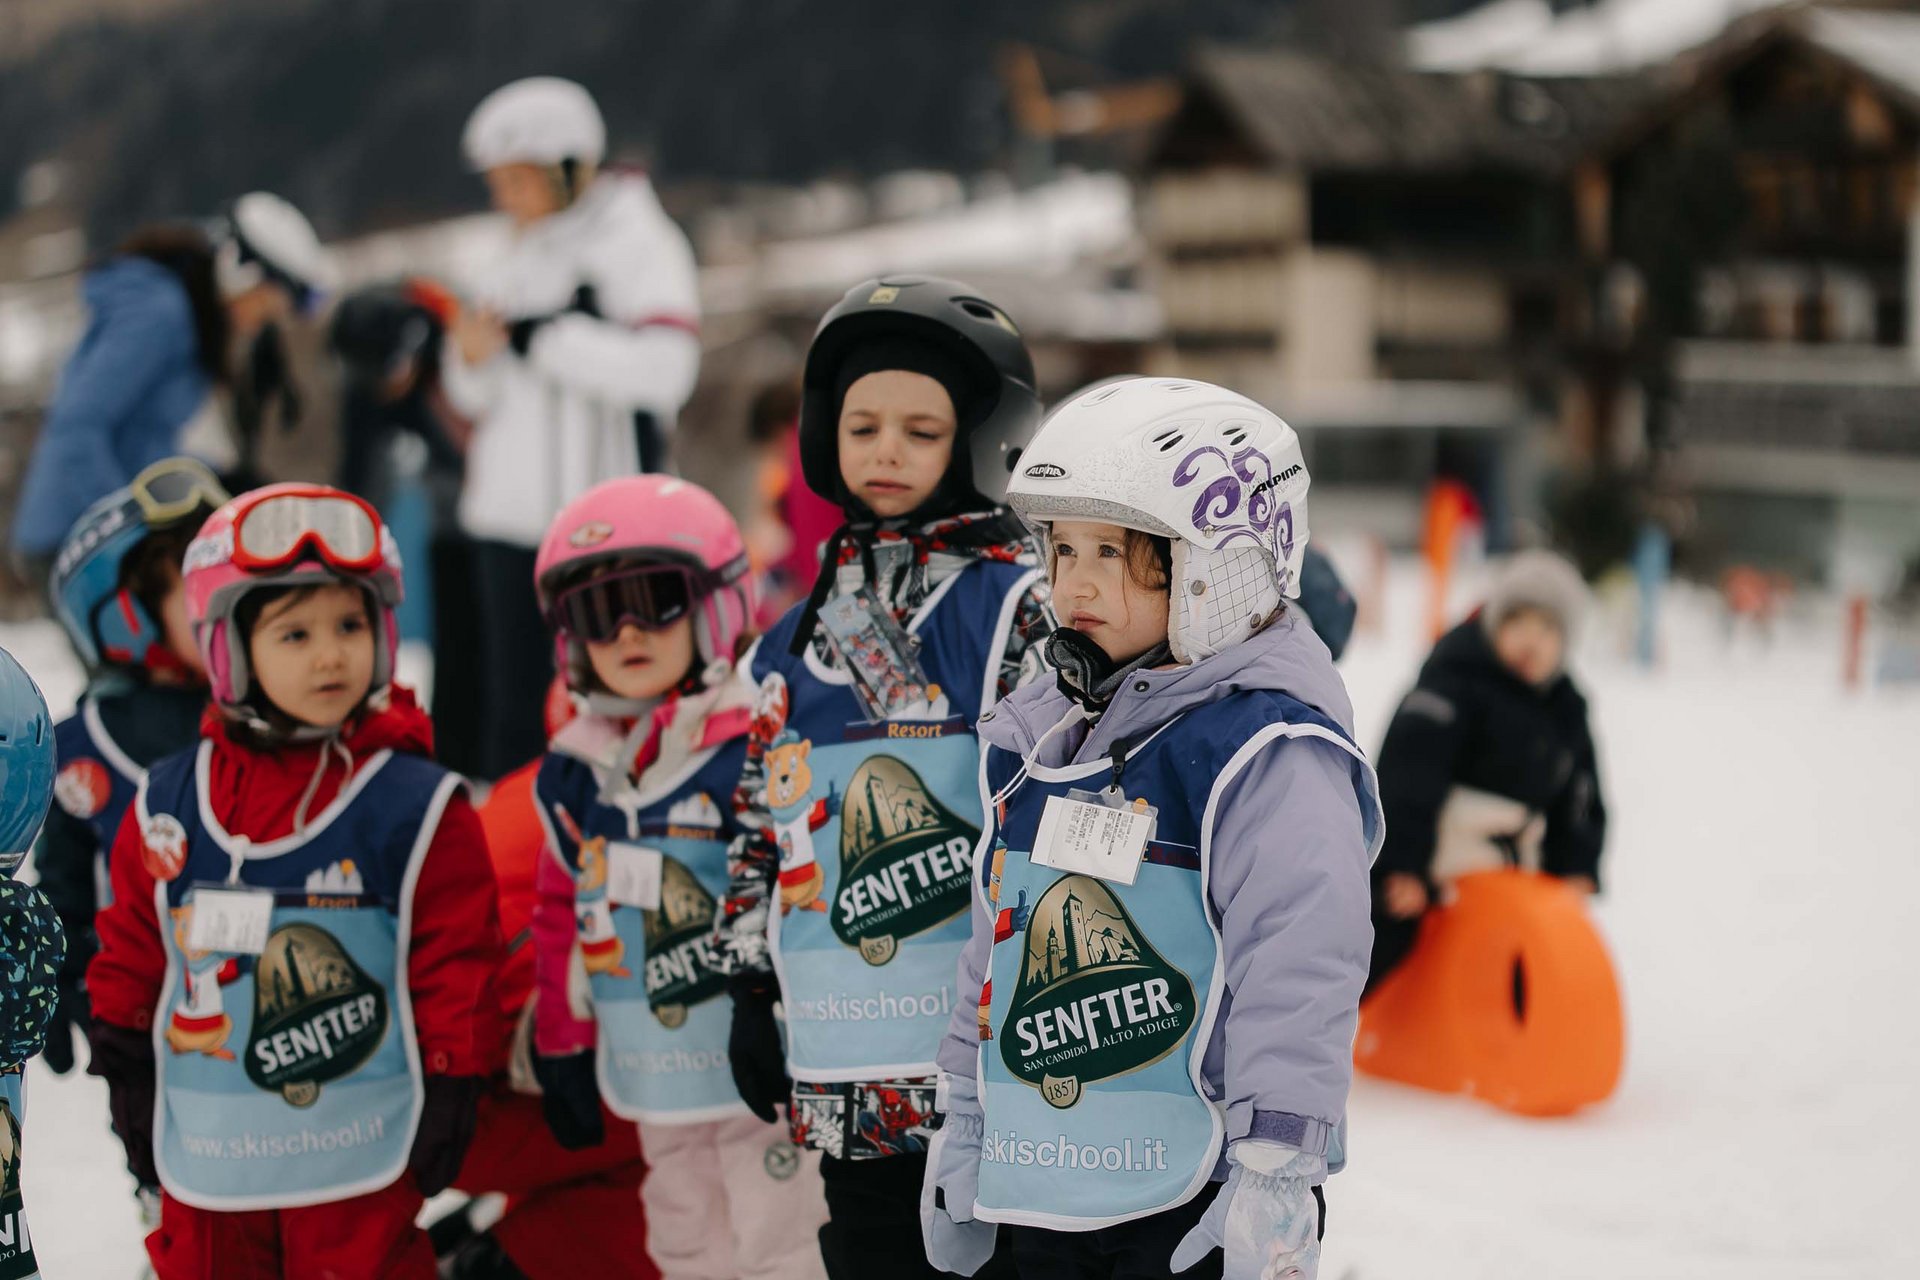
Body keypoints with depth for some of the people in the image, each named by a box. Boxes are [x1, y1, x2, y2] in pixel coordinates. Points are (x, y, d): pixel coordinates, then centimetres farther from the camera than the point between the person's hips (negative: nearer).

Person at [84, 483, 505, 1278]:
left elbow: (455, 959, -5)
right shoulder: (167, 804, 0)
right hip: (205, 1158, 4)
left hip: (360, 1161, -3)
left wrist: (449, 1097, -5)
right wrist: (126, 1069, 11)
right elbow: (131, 948, 10)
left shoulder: (416, 805, -9)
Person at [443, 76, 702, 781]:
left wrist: (542, 337, -16)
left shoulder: (638, 242, -5)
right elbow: (481, 399, 19)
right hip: (509, 512, 7)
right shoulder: (518, 259, 16)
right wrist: (473, 358, -4)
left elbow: (661, 370, -18)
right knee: (514, 702, 10)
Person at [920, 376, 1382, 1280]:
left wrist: (1274, 1174, -23)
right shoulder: (1037, 739, 11)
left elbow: (1298, 964, -20)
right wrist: (961, 1134, 21)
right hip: (1045, 1195, 8)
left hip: (1197, 1199, -8)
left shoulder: (1268, 748, -15)